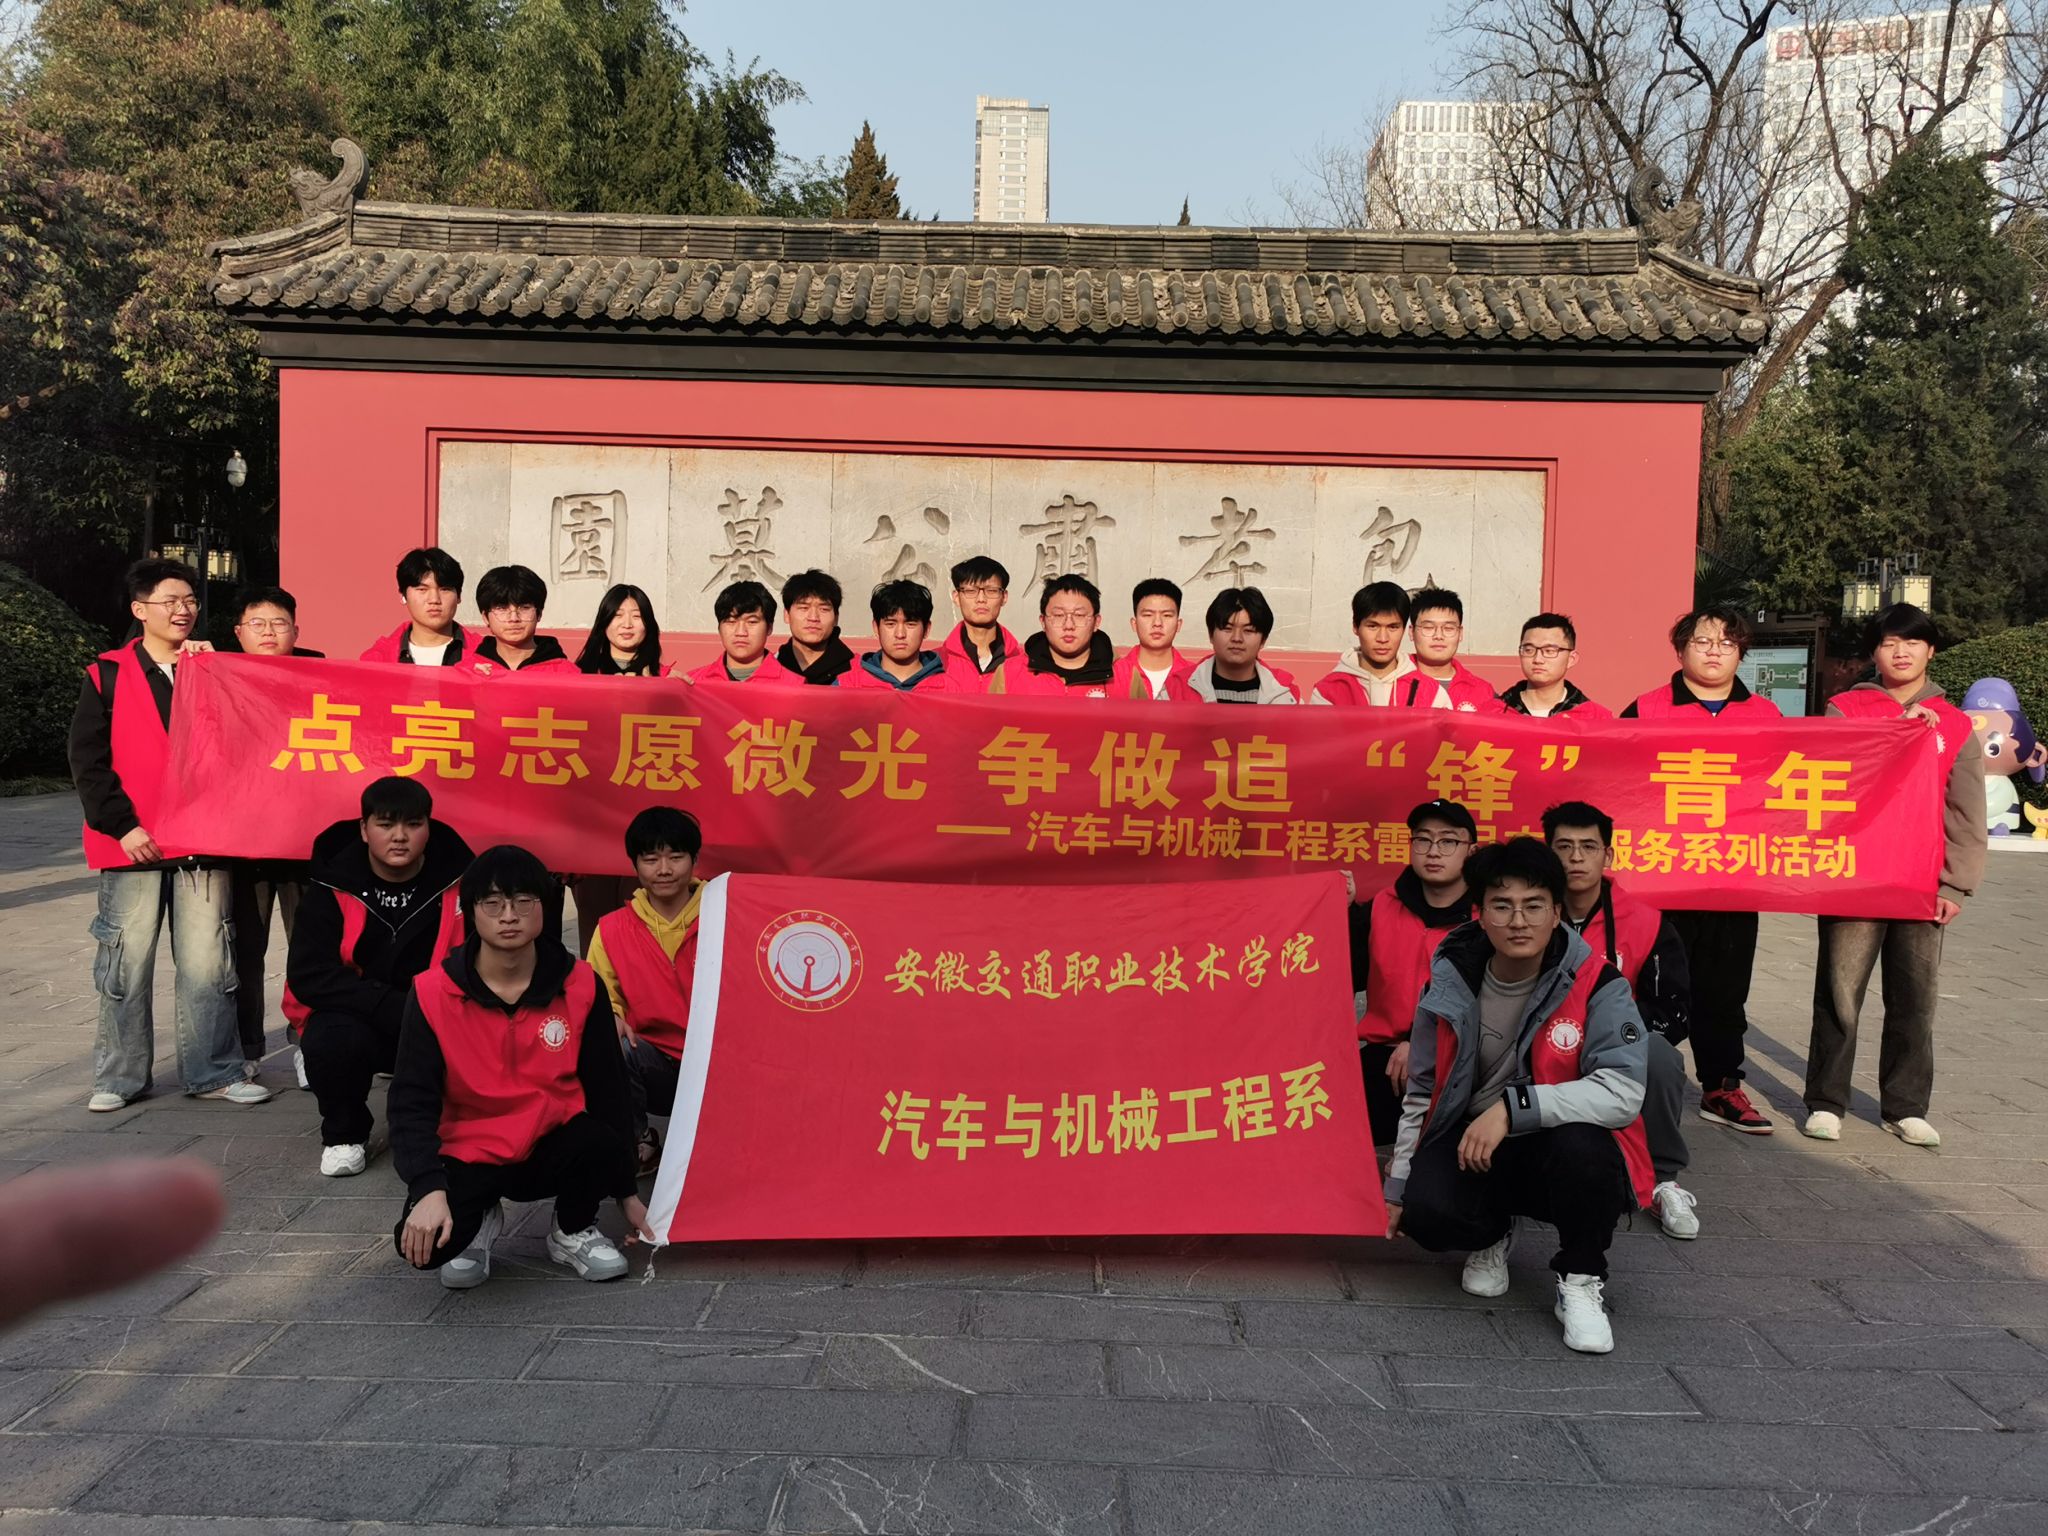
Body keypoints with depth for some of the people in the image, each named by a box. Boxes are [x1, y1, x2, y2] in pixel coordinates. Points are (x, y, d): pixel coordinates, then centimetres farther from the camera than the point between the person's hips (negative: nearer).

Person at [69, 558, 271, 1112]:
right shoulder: (107, 675, 5)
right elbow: (88, 760, 0)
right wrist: (122, 824, -8)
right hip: (131, 843, -1)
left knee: (207, 962, 4)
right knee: (126, 962, 5)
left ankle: (214, 1071, 13)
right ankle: (120, 1076, 17)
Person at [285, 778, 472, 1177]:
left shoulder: (457, 882, -11)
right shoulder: (332, 886, -10)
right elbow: (308, 976, -16)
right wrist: (393, 1008, -27)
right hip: (354, 1020, 0)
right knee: (331, 1041, -32)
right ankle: (344, 1134, 1)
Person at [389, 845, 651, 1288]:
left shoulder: (579, 984, -7)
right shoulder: (434, 992, -10)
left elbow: (608, 1088, 1)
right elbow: (412, 1102, -11)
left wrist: (626, 1191, 5)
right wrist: (429, 1190, -28)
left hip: (554, 1147, 1)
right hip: (470, 1154, -1)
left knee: (601, 1145, -33)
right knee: (422, 1241, -29)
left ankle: (572, 1231, 3)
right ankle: (480, 1222, 11)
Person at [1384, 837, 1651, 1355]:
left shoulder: (1596, 986, -14)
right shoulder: (1450, 982, -5)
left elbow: (1623, 1093, -26)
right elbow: (1422, 1093, 7)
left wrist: (1513, 1107, -34)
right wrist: (1397, 1185, 8)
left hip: (1558, 1147, -2)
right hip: (1469, 1146, 2)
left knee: (1582, 1147, -37)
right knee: (1424, 1209, -28)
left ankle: (1581, 1281, -5)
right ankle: (1492, 1235, 13)